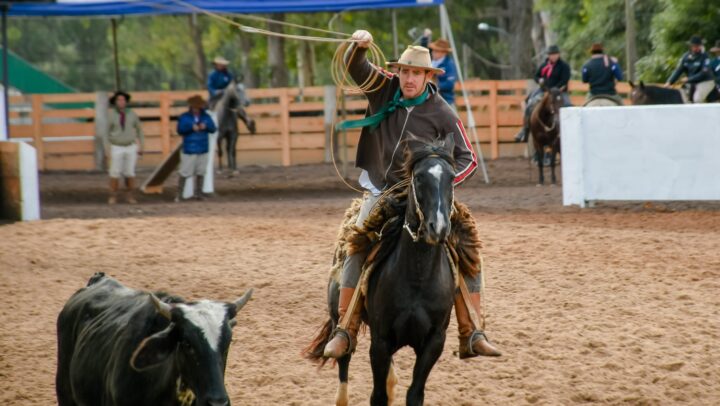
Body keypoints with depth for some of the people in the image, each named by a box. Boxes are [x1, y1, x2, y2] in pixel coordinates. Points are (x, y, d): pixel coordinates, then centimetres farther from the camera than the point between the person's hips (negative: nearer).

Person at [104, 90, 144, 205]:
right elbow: (106, 133, -4)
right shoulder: (110, 115, -8)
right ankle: (113, 197, 9)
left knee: (129, 173, 1)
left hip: (131, 148, 1)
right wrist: (106, 150, -11)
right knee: (115, 173, -2)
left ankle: (130, 197, 11)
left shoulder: (132, 114, -2)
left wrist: (141, 147, 5)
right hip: (117, 148, -1)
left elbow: (139, 130, 9)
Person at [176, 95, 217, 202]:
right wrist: (191, 127, -26)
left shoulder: (206, 117, 6)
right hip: (189, 150, -3)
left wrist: (206, 126, -19)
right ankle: (179, 194, -1)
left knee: (200, 173, 8)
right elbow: (180, 130, -12)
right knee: (184, 173, -6)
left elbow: (213, 129, 1)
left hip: (203, 150, 3)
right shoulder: (184, 117, -2)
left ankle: (198, 193, 18)